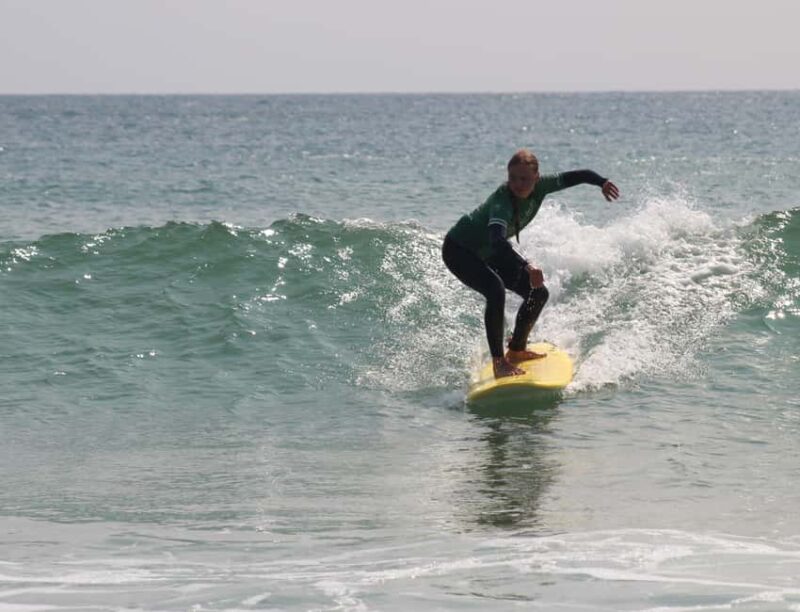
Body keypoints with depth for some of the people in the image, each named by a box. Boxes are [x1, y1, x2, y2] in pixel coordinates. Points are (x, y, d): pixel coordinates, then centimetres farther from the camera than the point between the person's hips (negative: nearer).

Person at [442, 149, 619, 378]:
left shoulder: (539, 187, -18)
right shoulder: (502, 202, -39)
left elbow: (575, 176, -9)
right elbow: (498, 240, -55)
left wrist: (602, 182, -28)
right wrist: (527, 266, -67)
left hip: (489, 253, 8)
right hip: (459, 250, -8)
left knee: (538, 293, 5)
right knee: (496, 290, -33)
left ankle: (517, 350, 25)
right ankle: (499, 362, -26)